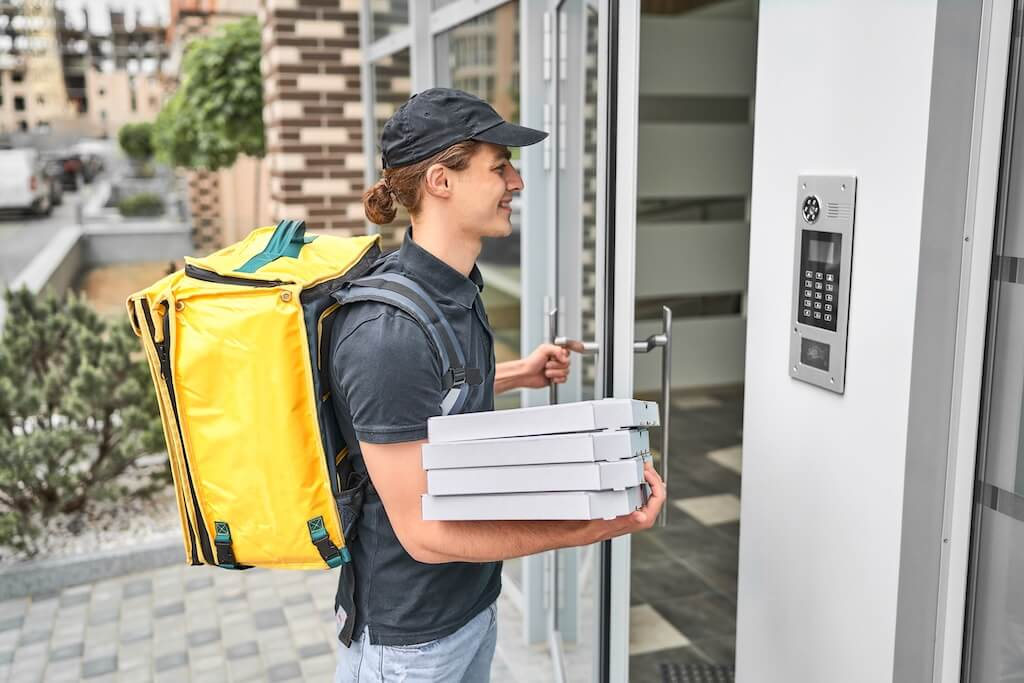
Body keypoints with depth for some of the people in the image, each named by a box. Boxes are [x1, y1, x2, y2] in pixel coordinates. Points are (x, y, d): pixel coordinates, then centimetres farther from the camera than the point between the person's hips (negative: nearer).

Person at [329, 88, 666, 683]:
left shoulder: (454, 287, 0)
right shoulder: (389, 331, -29)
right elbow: (424, 532, -27)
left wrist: (517, 374, 11)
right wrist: (597, 527, -28)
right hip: (410, 635, -8)